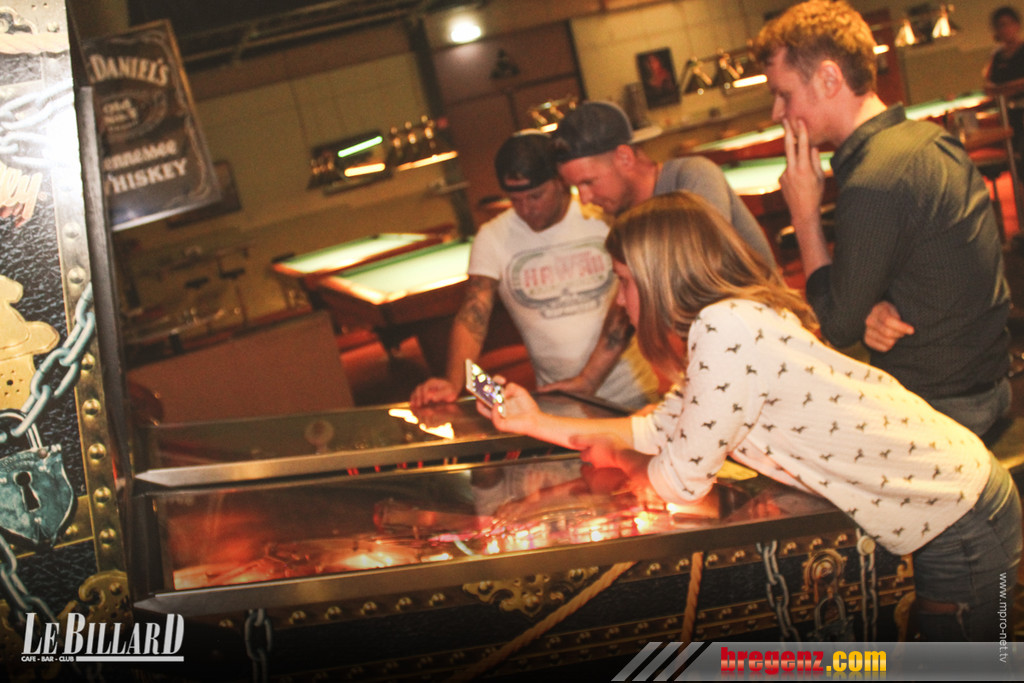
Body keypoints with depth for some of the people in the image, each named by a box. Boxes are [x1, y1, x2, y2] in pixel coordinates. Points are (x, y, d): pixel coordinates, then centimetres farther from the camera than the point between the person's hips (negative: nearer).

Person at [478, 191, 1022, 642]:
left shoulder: (727, 328, -25)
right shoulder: (736, 319, 5)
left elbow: (681, 482, -16)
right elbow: (660, 427, 15)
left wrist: (616, 461, 5)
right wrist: (538, 423, 16)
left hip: (959, 527, -9)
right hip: (936, 508, 9)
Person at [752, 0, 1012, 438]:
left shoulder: (874, 185, -25)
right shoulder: (927, 138, 4)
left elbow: (839, 328, -14)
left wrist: (805, 213, -9)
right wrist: (875, 309, -12)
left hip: (936, 408, -9)